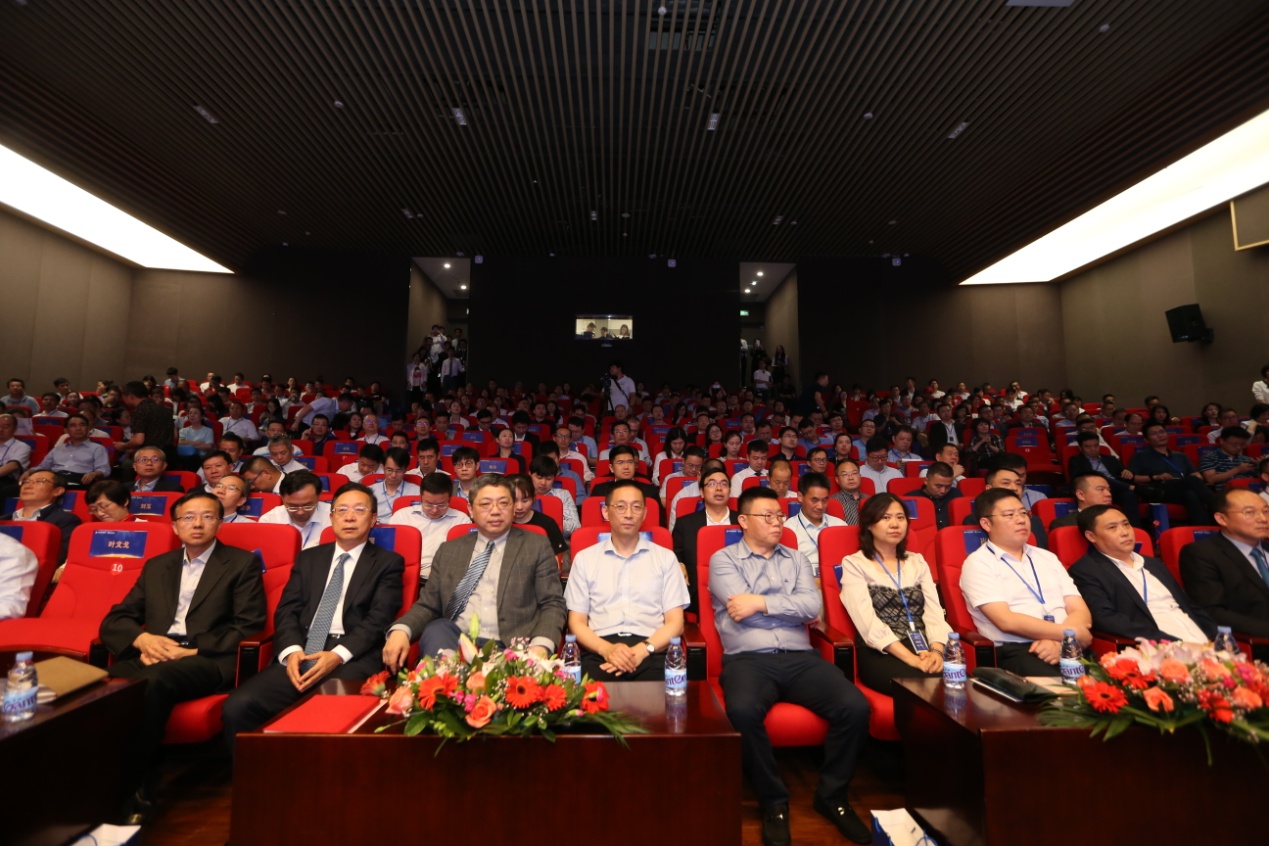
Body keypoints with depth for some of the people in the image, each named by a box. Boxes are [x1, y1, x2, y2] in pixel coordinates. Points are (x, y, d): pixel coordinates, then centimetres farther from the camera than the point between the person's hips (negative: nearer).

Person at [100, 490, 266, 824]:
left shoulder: (243, 563, 6)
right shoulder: (156, 566, 22)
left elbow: (249, 628, -2)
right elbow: (114, 620, 17)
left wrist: (191, 650, -13)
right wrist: (142, 639, -6)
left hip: (208, 660, -4)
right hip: (153, 654, 4)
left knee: (154, 681, -35)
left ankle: (133, 790, -20)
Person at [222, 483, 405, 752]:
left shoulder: (388, 562, 9)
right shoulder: (308, 558, 22)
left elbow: (379, 619, -3)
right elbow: (286, 610, 11)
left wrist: (338, 654, -18)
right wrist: (292, 650, -9)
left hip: (353, 657, -4)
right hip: (301, 653, 4)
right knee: (238, 706, -20)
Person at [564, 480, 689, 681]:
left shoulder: (665, 558, 12)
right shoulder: (585, 558, 13)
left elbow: (675, 623, 8)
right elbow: (577, 622, 9)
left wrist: (643, 649, -11)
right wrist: (606, 649, -11)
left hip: (651, 652, 0)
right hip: (599, 651, 0)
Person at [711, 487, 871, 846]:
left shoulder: (796, 559, 18)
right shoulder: (723, 559, 7)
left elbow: (813, 606, 2)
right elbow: (742, 607, -9)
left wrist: (762, 602, -7)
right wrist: (790, 604, 0)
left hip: (800, 657, 4)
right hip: (748, 659, -3)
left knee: (855, 706, -21)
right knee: (742, 711, -34)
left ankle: (831, 795, 6)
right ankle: (774, 801, -6)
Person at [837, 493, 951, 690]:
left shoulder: (917, 562, 19)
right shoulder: (854, 564, 2)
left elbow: (934, 612, 6)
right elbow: (868, 622, -9)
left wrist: (937, 650, -14)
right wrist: (910, 658, -20)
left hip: (923, 650, 4)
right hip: (880, 654, -4)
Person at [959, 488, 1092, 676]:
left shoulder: (1047, 557, 19)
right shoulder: (978, 563, -1)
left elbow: (1081, 612, 10)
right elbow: (1007, 621, -12)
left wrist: (1058, 641, -9)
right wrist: (1070, 633, -7)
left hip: (1068, 646, 5)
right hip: (1015, 651, -5)